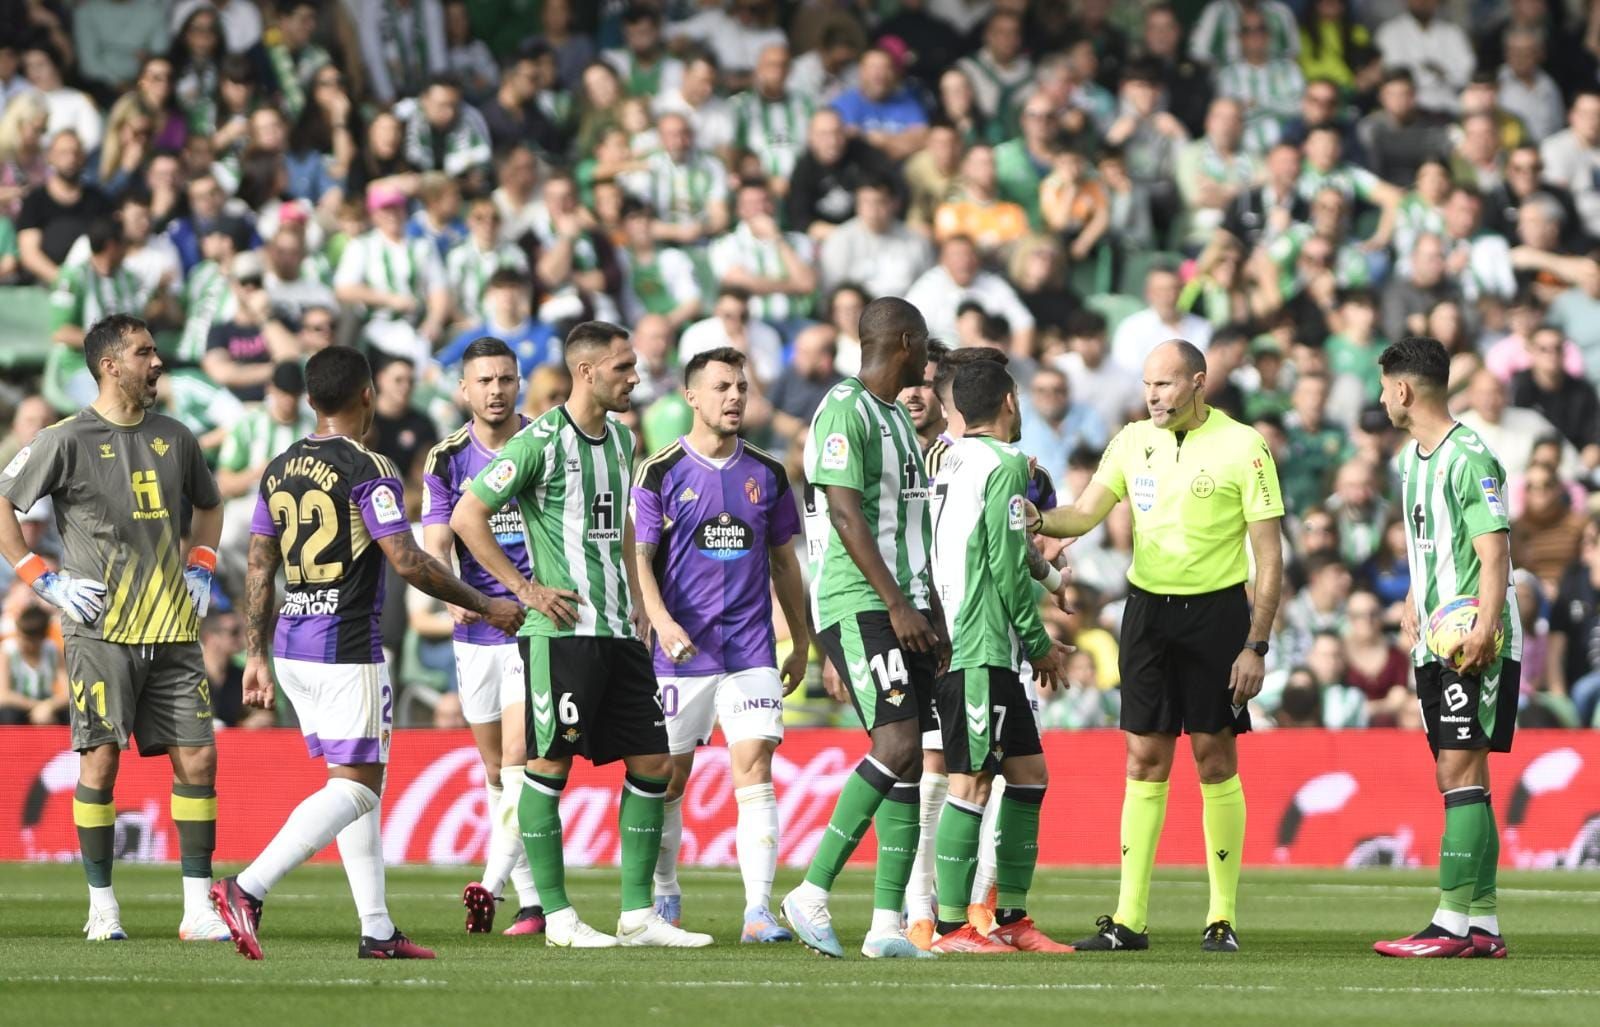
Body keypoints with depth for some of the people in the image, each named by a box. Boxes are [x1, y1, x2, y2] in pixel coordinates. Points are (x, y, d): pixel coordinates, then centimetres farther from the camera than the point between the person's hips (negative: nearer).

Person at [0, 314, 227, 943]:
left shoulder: (174, 439, 12)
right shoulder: (67, 440, -5)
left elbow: (208, 506, 30)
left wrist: (200, 567, 15)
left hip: (172, 631, 5)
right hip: (102, 631, -5)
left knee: (196, 758, -2)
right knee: (101, 760, -5)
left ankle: (198, 909, 3)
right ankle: (102, 908, 5)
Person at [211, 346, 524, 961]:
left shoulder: (279, 470, 9)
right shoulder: (368, 470, -13)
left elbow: (259, 570, 11)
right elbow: (408, 563, -17)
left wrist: (256, 655, 16)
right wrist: (483, 606, -5)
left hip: (291, 642, 8)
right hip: (347, 649, -8)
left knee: (362, 780, 15)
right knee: (353, 789, -5)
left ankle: (377, 928, 13)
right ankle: (248, 889, -22)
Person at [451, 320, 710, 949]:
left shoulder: (619, 439, 14)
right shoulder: (541, 441, -10)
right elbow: (467, 516, -11)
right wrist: (525, 590, -11)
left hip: (619, 632, 8)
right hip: (560, 631, -8)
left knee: (652, 764, 4)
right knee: (550, 763, -3)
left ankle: (637, 914, 9)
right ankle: (556, 914, 2)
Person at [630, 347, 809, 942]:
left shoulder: (767, 474, 9)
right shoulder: (661, 472, -1)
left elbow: (783, 561, 17)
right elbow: (638, 557, -5)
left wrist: (802, 643, 17)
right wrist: (661, 620, -21)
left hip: (752, 650, 2)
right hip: (682, 650, -2)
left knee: (754, 771, -10)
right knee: (669, 777, 6)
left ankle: (759, 910, -15)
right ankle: (665, 895, 26)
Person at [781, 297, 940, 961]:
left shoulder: (896, 418, 21)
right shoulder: (844, 412, -10)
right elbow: (846, 516, -17)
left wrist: (930, 610, 22)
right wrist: (896, 605, -20)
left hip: (901, 611, 9)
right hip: (856, 606, -9)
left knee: (908, 757, 3)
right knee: (897, 744, -19)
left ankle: (887, 924, 2)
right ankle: (813, 894, -15)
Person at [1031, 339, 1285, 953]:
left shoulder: (1243, 448, -7)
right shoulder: (1133, 442, 6)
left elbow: (1270, 557, -6)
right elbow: (1085, 514, 7)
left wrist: (1256, 646, -11)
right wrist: (1040, 520, -16)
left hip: (1217, 610, -4)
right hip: (1147, 606, 4)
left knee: (1214, 758, -1)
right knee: (1145, 761, 1)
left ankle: (1223, 917, 7)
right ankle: (1129, 919, 1)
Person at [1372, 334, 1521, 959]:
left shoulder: (1468, 458, -13)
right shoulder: (1412, 458, 16)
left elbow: (1494, 551, -19)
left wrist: (1485, 626, -29)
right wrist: (1413, 607, 15)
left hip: (1475, 645, -9)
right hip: (1435, 644, 9)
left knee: (1461, 770, -12)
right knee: (1457, 777, 8)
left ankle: (1453, 922, -15)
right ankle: (1483, 925, 11)